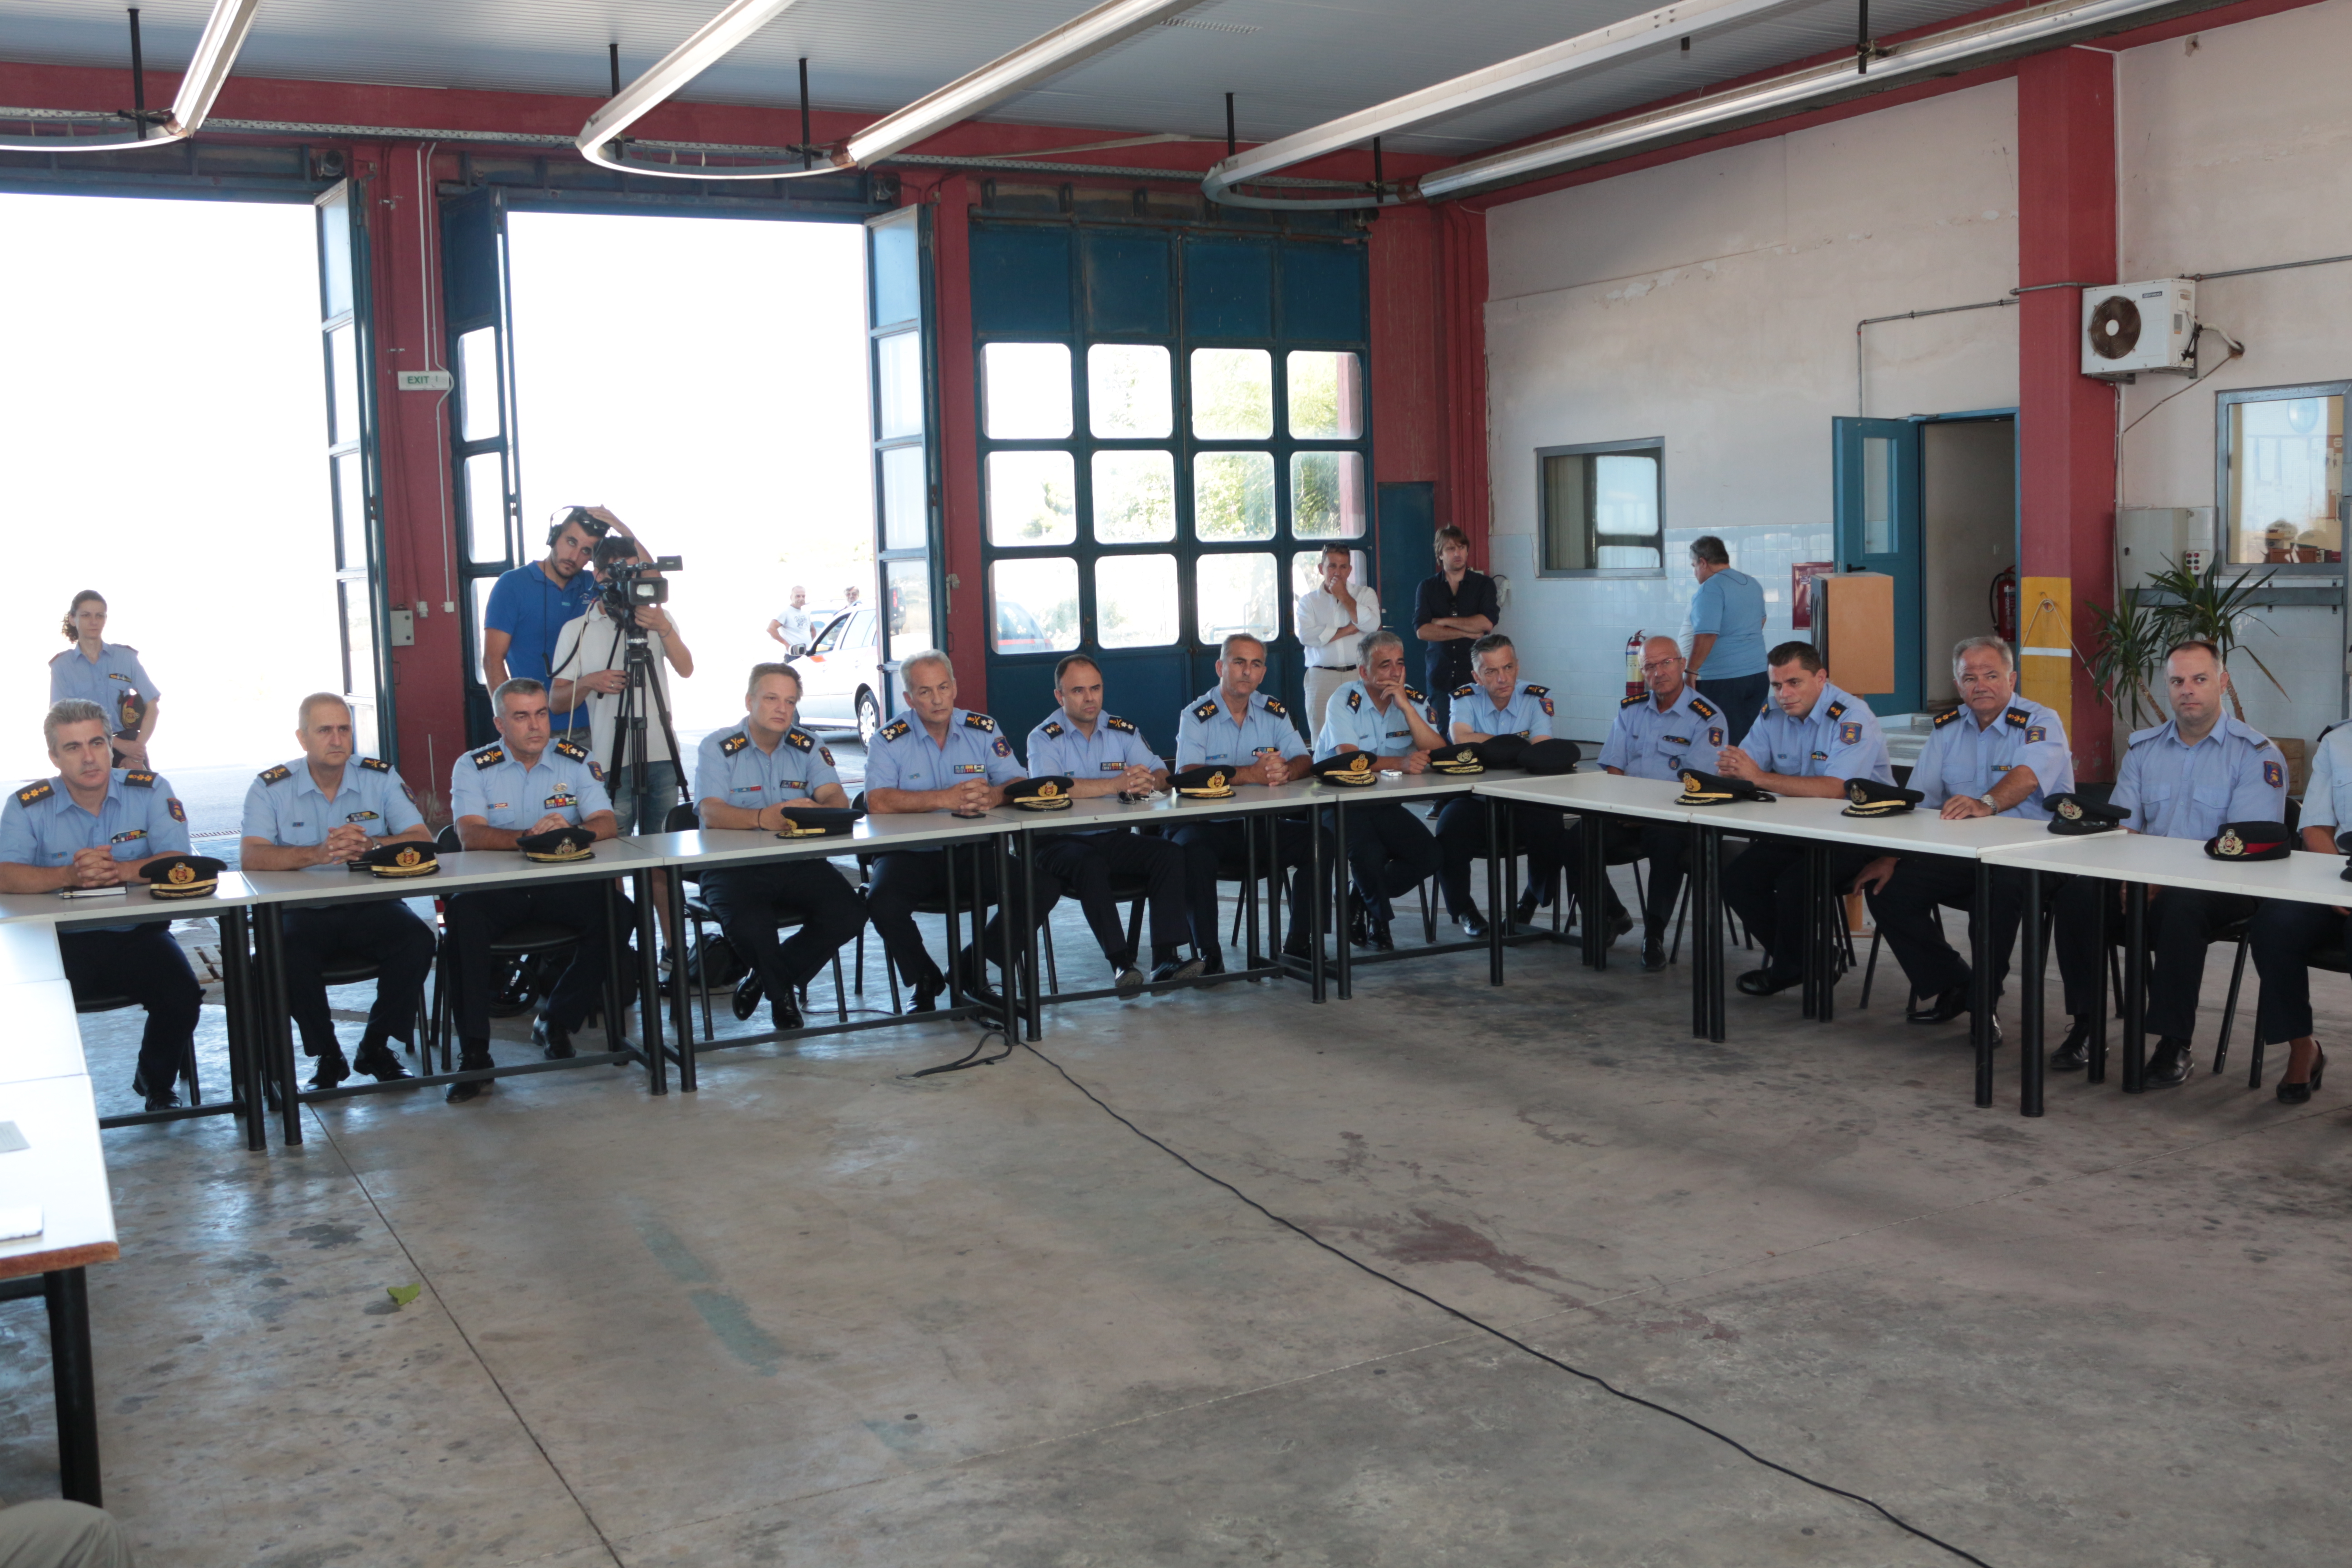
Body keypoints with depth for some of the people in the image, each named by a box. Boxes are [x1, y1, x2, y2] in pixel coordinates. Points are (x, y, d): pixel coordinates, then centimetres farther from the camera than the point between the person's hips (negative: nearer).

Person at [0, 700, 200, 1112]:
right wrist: (69, 876, -32)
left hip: (137, 934, 0)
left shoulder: (149, 791, -1)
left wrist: (119, 871, -30)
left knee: (182, 996, -23)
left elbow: (177, 862, -12)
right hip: (64, 939, 0)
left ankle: (157, 1085, 9)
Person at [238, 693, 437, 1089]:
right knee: (289, 956, -32)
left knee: (418, 940, -27)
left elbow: (423, 840, -7)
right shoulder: (271, 787, -1)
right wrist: (318, 854, -32)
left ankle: (374, 1047, -4)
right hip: (303, 911, -1)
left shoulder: (380, 778, 3)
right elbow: (251, 857, -15)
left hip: (371, 906, 1)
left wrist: (370, 845, -27)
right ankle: (327, 1056, -5)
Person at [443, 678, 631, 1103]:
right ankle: (474, 1053, -26)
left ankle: (556, 1022, -5)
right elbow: (470, 834, -15)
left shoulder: (577, 760, 5)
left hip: (563, 885, 2)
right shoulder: (473, 767, 1)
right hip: (496, 888, -1)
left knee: (619, 912, -26)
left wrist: (569, 832, -29)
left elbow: (606, 824, -6)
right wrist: (528, 837, -32)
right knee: (463, 915, -34)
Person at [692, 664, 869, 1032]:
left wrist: (818, 811, -32)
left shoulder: (808, 747, 9)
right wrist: (762, 818, -38)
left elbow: (838, 799, -6)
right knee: (750, 925, -34)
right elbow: (711, 812, -18)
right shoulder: (718, 748, -2)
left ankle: (765, 978, 4)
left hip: (799, 864, 4)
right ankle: (782, 993, 2)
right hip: (734, 865, -4)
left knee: (850, 914, -20)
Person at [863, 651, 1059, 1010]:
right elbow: (877, 801, -19)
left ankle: (971, 969, 4)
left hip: (973, 852, 3)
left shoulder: (983, 730, 6)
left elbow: (1020, 785, -3)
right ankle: (925, 979, 0)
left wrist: (992, 796, -28)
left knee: (1043, 888, -17)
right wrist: (946, 799, -29)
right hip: (911, 855, -3)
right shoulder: (890, 740, -3)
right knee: (883, 904, -32)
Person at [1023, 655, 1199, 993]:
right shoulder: (1044, 738, -4)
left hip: (1114, 838, 4)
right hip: (1061, 841, -4)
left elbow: (1160, 773, 3)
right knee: (1091, 864, -35)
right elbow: (1049, 788, -23)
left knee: (1170, 854, -19)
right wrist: (1118, 784, -28)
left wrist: (1149, 781, -24)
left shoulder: (1123, 731, 11)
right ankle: (1121, 962, -32)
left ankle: (1166, 958, -22)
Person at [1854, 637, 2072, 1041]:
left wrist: (1985, 803, -47)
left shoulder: (2040, 723, -5)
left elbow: (2027, 778, -27)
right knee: (1887, 889, -13)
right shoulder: (1947, 728, 12)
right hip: (1957, 855, 6)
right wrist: (1891, 855, -7)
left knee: (2001, 884, -38)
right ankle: (1951, 989, 5)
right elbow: (1916, 802, 7)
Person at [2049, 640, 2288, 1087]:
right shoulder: (2143, 749, 14)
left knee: (2180, 906, -38)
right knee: (2075, 895, -23)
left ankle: (2174, 1044, -25)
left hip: (2220, 887, -4)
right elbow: (2121, 828, 8)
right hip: (2149, 882, 5)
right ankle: (2086, 1024, -10)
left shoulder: (2257, 754, -2)